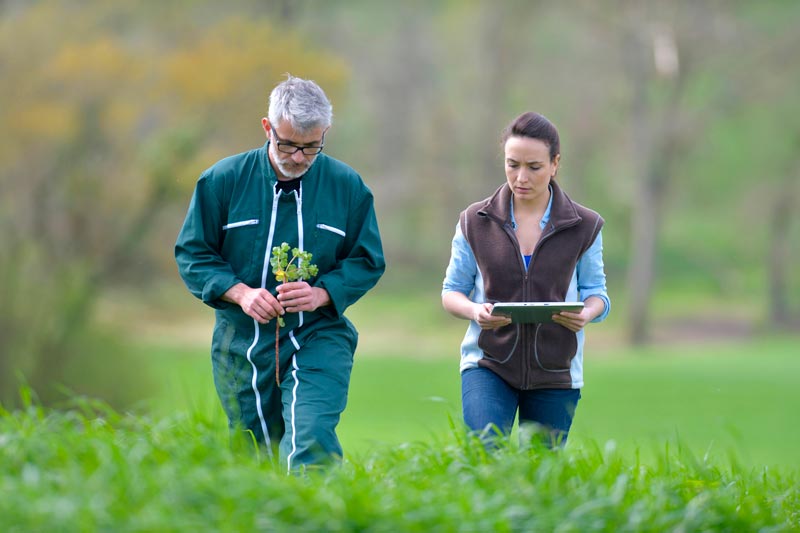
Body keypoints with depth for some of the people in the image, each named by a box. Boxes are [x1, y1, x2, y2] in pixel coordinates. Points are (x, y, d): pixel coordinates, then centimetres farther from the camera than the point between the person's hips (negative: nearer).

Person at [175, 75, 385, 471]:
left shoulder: (347, 186, -1)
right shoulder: (224, 179, -2)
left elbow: (367, 261, 5)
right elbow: (192, 252, 2)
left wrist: (321, 294, -15)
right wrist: (239, 292, -15)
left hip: (318, 338, -1)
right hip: (242, 344, 2)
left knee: (311, 442, -23)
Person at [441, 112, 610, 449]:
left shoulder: (583, 226, 2)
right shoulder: (475, 222, 2)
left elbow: (596, 292, 7)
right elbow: (452, 291, 7)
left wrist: (586, 313, -17)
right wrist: (475, 311, -16)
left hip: (554, 373, 1)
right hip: (488, 366, -1)